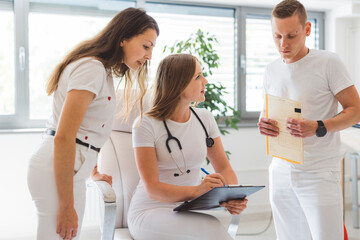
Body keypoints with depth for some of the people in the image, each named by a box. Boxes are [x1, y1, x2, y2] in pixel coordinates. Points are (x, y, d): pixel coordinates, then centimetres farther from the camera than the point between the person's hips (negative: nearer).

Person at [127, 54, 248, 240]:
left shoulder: (204, 118, 5)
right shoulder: (145, 125, -11)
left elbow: (224, 168, 8)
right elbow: (152, 189, -18)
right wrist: (197, 191, -35)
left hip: (189, 212, 5)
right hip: (150, 212, -5)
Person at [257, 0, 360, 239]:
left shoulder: (328, 62, -6)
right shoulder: (272, 70, 11)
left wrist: (318, 128, -21)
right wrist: (263, 123, -3)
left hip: (319, 174, -5)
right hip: (281, 172, 5)